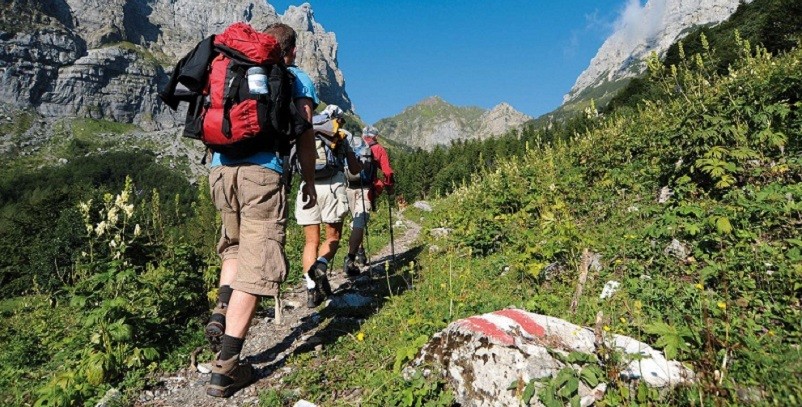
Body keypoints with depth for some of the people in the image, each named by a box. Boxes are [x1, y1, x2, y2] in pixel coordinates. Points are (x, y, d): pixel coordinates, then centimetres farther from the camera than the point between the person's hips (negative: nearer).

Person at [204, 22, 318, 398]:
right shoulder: (298, 78, 11)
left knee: (234, 244, 27)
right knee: (256, 263, -5)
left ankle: (222, 309, 5)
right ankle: (225, 369, -5)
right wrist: (309, 182, 12)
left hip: (220, 168, 6)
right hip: (262, 171, -5)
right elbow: (304, 135, 3)